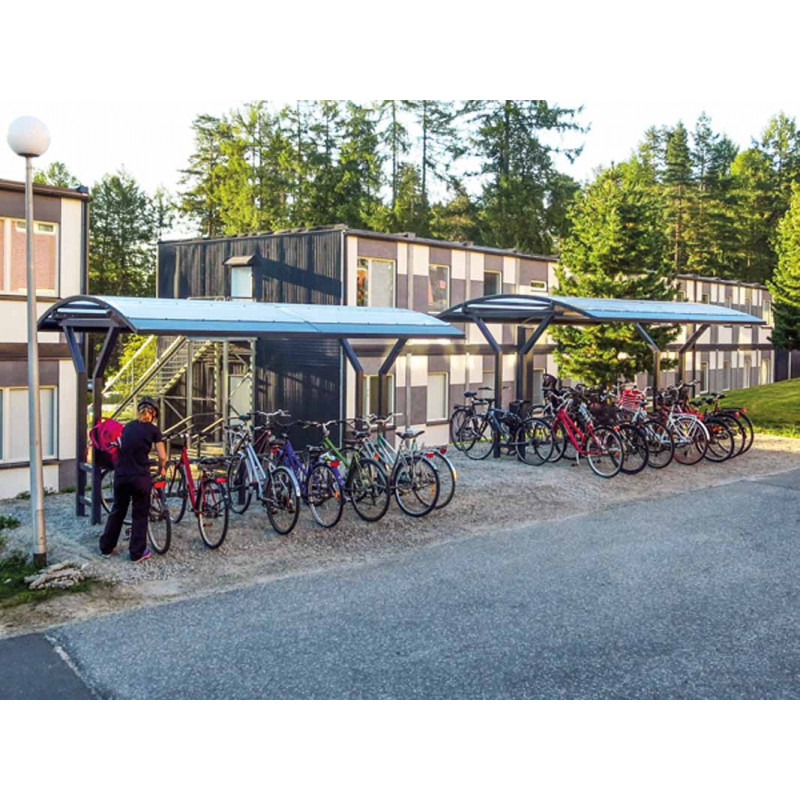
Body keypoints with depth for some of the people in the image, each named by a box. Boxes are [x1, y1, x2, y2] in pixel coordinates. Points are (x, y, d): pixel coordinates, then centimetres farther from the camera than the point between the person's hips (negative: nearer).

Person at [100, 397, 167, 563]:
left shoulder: (128, 427, 10)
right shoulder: (153, 430, -3)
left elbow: (122, 447, 14)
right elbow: (162, 456, -6)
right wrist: (161, 469, 13)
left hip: (120, 476, 4)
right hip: (140, 477, -4)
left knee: (117, 511, 19)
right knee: (140, 514, 8)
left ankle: (106, 547, 28)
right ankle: (137, 553, 11)